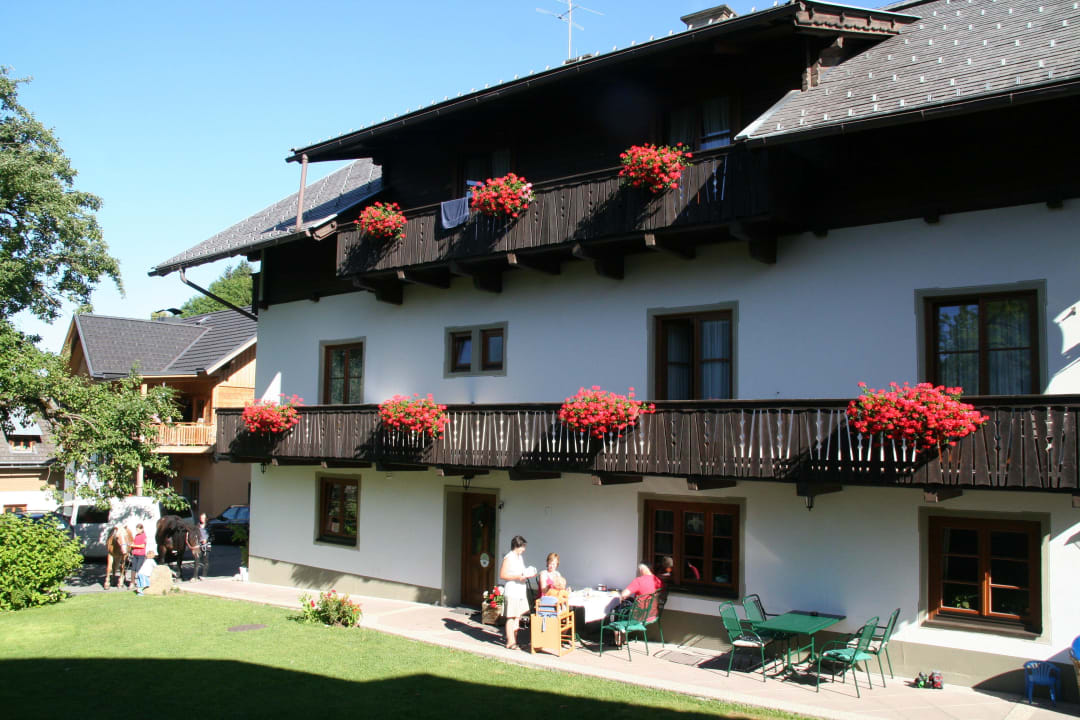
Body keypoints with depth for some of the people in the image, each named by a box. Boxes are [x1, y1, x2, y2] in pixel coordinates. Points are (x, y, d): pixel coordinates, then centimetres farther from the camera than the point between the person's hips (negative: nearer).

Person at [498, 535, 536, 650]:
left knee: (518, 616, 13)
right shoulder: (508, 558, -11)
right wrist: (517, 577, -22)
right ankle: (510, 642, -1)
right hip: (512, 592, -9)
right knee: (511, 617, -5)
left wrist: (527, 574, 6)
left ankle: (514, 639, 21)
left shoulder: (520, 557, 16)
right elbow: (502, 575, -15)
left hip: (521, 591, 9)